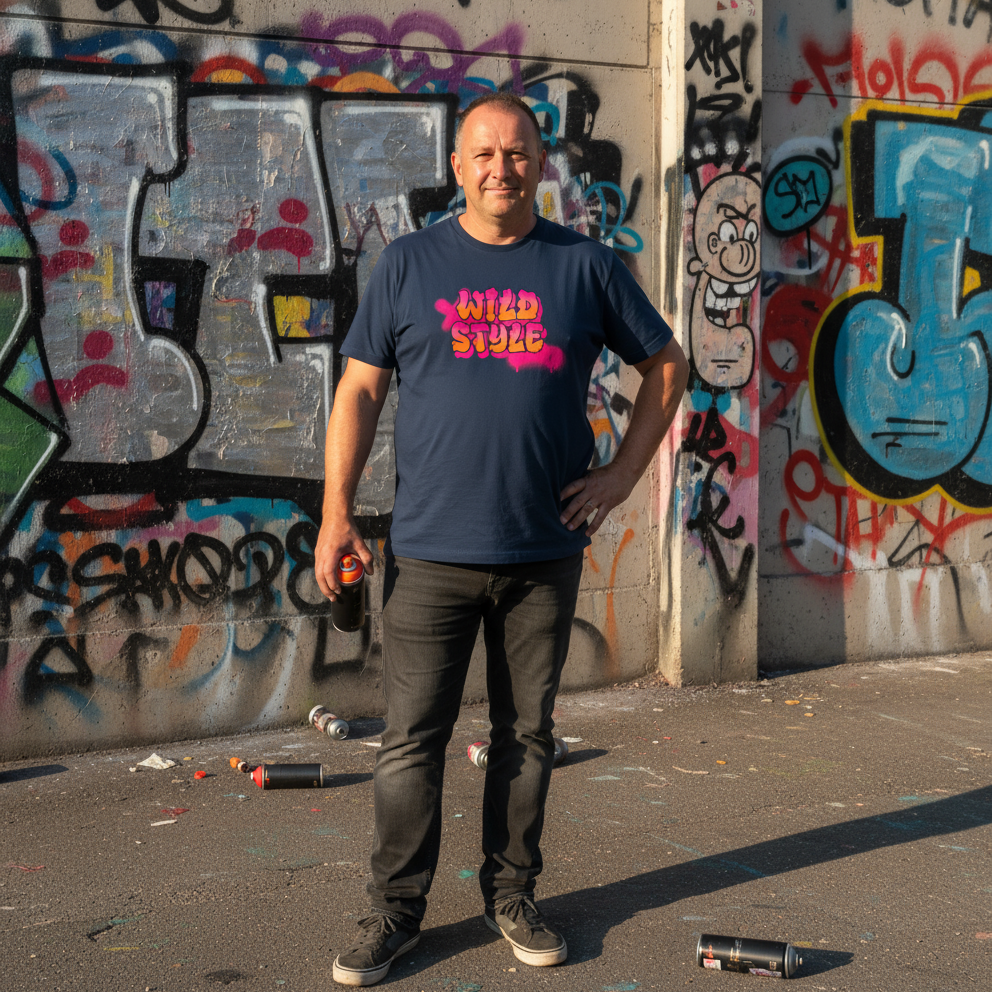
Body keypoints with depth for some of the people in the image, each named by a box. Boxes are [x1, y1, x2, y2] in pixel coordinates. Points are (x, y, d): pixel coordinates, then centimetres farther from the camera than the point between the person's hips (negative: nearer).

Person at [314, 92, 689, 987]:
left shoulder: (585, 266, 6)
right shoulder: (410, 264, 5)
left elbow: (666, 364, 14)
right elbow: (359, 389, 5)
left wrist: (622, 475, 5)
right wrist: (337, 513, -3)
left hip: (545, 552, 1)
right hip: (430, 551, -1)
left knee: (526, 734, 11)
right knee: (411, 739, 2)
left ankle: (512, 896, 26)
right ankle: (396, 909, 16)